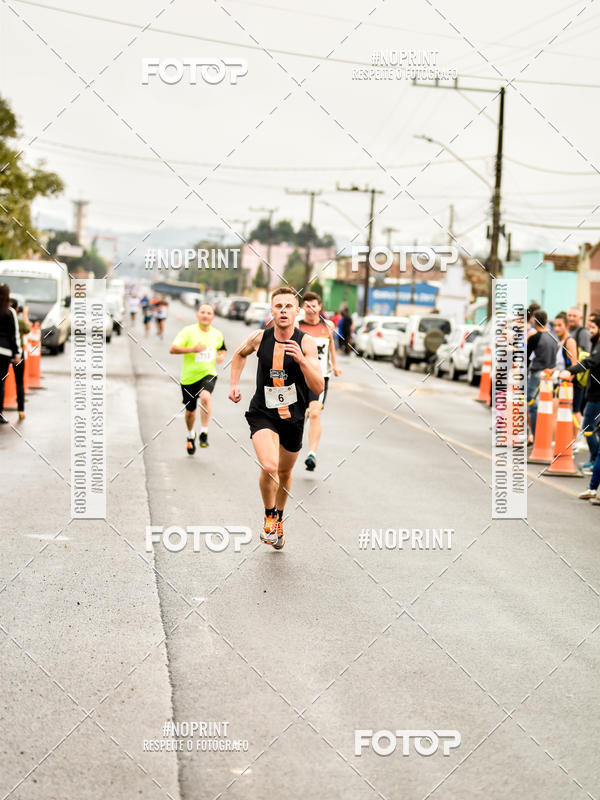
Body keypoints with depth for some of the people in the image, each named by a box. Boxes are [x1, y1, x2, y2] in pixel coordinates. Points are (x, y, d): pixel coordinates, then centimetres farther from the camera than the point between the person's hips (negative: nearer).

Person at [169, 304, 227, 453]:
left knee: (205, 397, -31)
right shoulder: (188, 331, -7)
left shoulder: (217, 334, 5)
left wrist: (221, 355, 1)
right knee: (190, 410, 11)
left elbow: (222, 349, 24)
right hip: (189, 377, 0)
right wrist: (192, 349, -25)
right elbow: (173, 349, -13)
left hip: (208, 374, 0)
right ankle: (191, 436, 41)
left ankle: (204, 433, -23)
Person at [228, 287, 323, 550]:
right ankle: (269, 517, 1)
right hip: (262, 413, -1)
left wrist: (302, 360, -31)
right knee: (269, 467, -24)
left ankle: (279, 519, 46)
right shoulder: (259, 338, -7)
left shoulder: (306, 343, -12)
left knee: (285, 473, 19)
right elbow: (240, 354, 18)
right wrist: (234, 384, 9)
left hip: (293, 417, 1)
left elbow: (318, 388, -18)